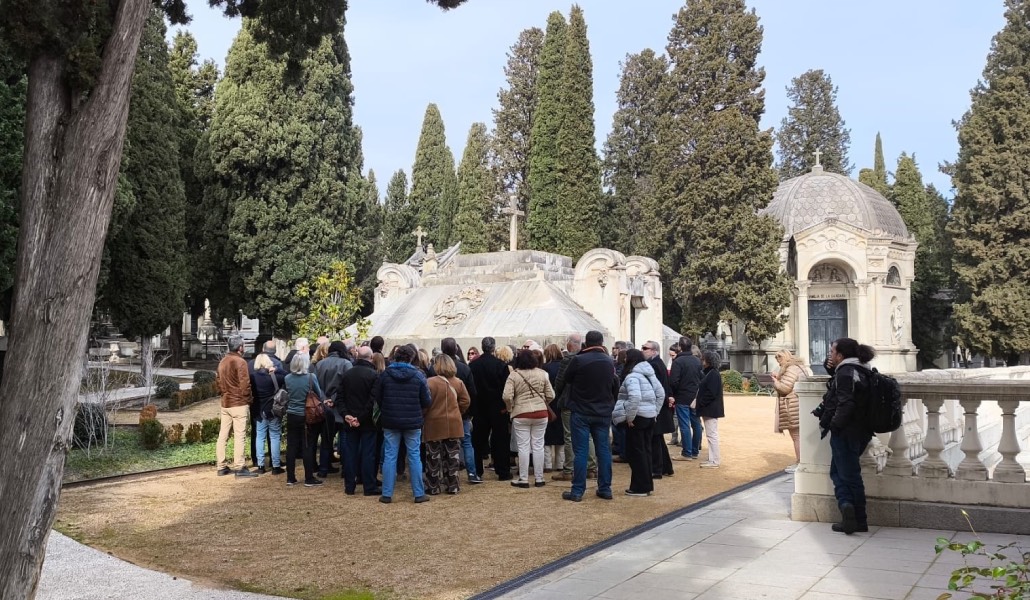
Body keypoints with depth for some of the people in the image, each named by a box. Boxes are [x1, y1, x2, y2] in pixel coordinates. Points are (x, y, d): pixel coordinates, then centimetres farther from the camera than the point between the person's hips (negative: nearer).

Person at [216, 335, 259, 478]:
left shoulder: (222, 362, 12)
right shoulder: (240, 362, -13)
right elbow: (245, 385, -16)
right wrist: (247, 400, -4)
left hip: (225, 404, 8)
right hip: (239, 404, -8)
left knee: (223, 436, 10)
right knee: (239, 436, -4)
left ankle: (221, 466, 15)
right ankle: (239, 468, -3)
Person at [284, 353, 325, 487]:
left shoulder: (288, 378, -4)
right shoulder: (311, 377, -13)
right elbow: (320, 395, -4)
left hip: (291, 416, 3)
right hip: (307, 416, -3)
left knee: (291, 447, 9)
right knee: (307, 447, 3)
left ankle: (290, 478, 15)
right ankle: (309, 479, 7)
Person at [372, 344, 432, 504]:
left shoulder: (385, 374, -4)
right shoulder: (418, 375, -7)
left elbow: (376, 397, 0)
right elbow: (426, 401, -6)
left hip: (390, 421, 1)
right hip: (413, 422, -1)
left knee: (389, 457, 7)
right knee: (414, 457, 7)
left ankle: (387, 494, 8)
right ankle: (419, 494, 10)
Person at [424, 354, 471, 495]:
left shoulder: (430, 382, -15)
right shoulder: (458, 382, 0)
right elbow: (465, 400, 3)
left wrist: (422, 416, 2)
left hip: (434, 424, -4)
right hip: (454, 424, 4)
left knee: (434, 457, 6)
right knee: (453, 456, 10)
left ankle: (433, 487, 11)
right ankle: (452, 486, 15)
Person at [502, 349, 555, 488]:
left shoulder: (513, 375, -6)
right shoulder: (542, 374, 1)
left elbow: (507, 397, -13)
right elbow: (550, 395, 3)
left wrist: (510, 409, 5)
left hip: (521, 414, -2)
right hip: (541, 414, 2)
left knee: (523, 447, 4)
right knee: (538, 446, 8)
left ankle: (523, 479, 7)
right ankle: (539, 478, 13)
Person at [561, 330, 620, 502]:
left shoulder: (578, 360, -15)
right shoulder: (609, 361, 2)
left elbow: (567, 379, 0)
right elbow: (615, 386, 12)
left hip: (581, 412, -4)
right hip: (604, 412, 4)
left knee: (580, 451, -1)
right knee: (604, 450, 10)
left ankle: (577, 491, 0)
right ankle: (605, 488, 14)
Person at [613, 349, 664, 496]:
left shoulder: (632, 376, -15)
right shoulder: (649, 374, 13)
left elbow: (635, 397, -28)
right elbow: (661, 394, 15)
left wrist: (629, 417, -20)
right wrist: (655, 411, 16)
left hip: (638, 417, -9)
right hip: (650, 417, 9)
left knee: (636, 452, -1)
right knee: (645, 450, 15)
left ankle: (640, 488, 3)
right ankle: (647, 485, 21)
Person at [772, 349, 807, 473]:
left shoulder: (791, 369, -15)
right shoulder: (798, 367, 18)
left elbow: (784, 388, -21)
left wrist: (775, 381, -4)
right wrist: (779, 377, 12)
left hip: (792, 408, -10)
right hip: (797, 406, 10)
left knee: (796, 435, -6)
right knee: (798, 435, 14)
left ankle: (799, 463, -3)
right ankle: (799, 461, 19)